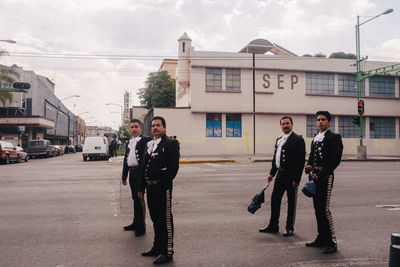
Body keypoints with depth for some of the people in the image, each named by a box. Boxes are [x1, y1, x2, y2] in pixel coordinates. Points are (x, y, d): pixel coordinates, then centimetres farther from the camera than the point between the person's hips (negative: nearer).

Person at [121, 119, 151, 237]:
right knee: (135, 199, 16)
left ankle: (141, 227, 8)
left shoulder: (145, 140, -8)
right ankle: (135, 223, 29)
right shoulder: (128, 143, 16)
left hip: (140, 172, -7)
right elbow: (126, 160, 19)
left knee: (140, 199, -2)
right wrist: (124, 176, 19)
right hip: (132, 173, 7)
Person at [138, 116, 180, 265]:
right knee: (155, 219, 18)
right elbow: (145, 166, 18)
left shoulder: (170, 144, -8)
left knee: (165, 220, -1)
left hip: (163, 188, -8)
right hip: (151, 188, 8)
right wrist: (142, 187, 13)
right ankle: (157, 247, 32)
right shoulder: (150, 145, 16)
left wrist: (161, 184, -19)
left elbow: (173, 167, -15)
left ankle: (167, 252, 9)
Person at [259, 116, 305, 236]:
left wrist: (296, 179, -18)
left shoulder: (298, 139, -11)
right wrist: (272, 173, 12)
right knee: (275, 199, 10)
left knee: (291, 202, 5)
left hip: (291, 175, -7)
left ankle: (290, 227, 19)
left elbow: (301, 161, -15)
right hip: (280, 174, 7)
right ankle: (273, 226, 22)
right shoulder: (279, 139, 13)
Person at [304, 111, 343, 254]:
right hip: (315, 177, 8)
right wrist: (308, 166, 1)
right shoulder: (315, 139, 18)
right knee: (317, 209, 12)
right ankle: (322, 238, 23)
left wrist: (321, 173, -18)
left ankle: (332, 242, -1)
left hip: (326, 177, -8)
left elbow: (336, 160, -13)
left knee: (324, 209, -10)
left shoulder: (334, 137, -6)